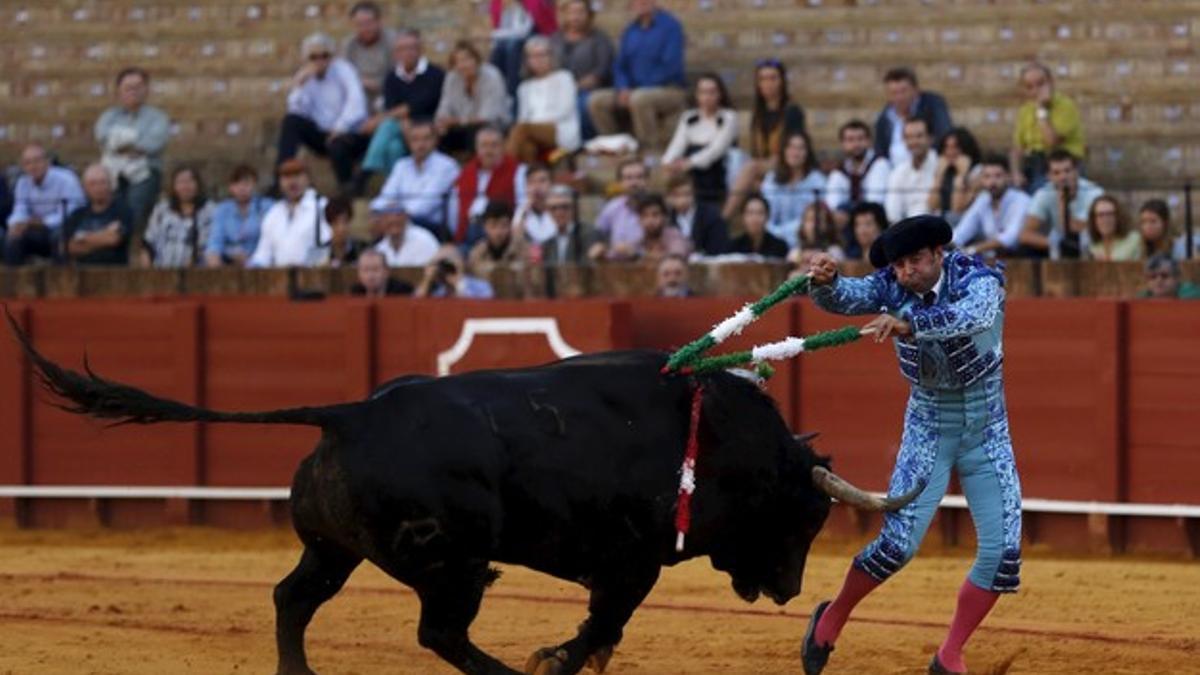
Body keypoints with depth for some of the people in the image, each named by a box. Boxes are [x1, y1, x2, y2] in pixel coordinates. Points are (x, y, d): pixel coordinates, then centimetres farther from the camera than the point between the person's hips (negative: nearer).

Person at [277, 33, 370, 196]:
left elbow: (356, 102, -21)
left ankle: (349, 187, -12)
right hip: (323, 134, 5)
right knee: (291, 121, -18)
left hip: (351, 134, -5)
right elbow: (298, 111, -6)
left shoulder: (342, 69, -6)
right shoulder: (306, 76, 7)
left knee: (337, 145, -39)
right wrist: (298, 85, -18)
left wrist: (341, 128, -30)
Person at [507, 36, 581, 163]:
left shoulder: (562, 78, 10)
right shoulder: (526, 87, 25)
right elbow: (523, 116, 16)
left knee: (521, 129, -34)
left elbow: (565, 110, -2)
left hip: (561, 133, -4)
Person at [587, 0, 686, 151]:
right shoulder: (630, 31, 12)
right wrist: (623, 89, -8)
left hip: (669, 89, -7)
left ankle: (654, 148, -28)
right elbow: (620, 66, 14)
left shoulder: (670, 25, -9)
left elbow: (671, 66, -16)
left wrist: (637, 89, -18)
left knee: (639, 99, -38)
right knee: (596, 100, -12)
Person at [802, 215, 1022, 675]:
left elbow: (971, 316, -41)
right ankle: (832, 619, 13)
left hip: (987, 430, 0)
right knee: (898, 543, -11)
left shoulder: (978, 280, -18)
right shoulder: (892, 286, -9)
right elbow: (844, 297, -26)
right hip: (928, 429, 0)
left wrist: (908, 323, -58)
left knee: (1002, 551, -5)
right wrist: (824, 281, -50)